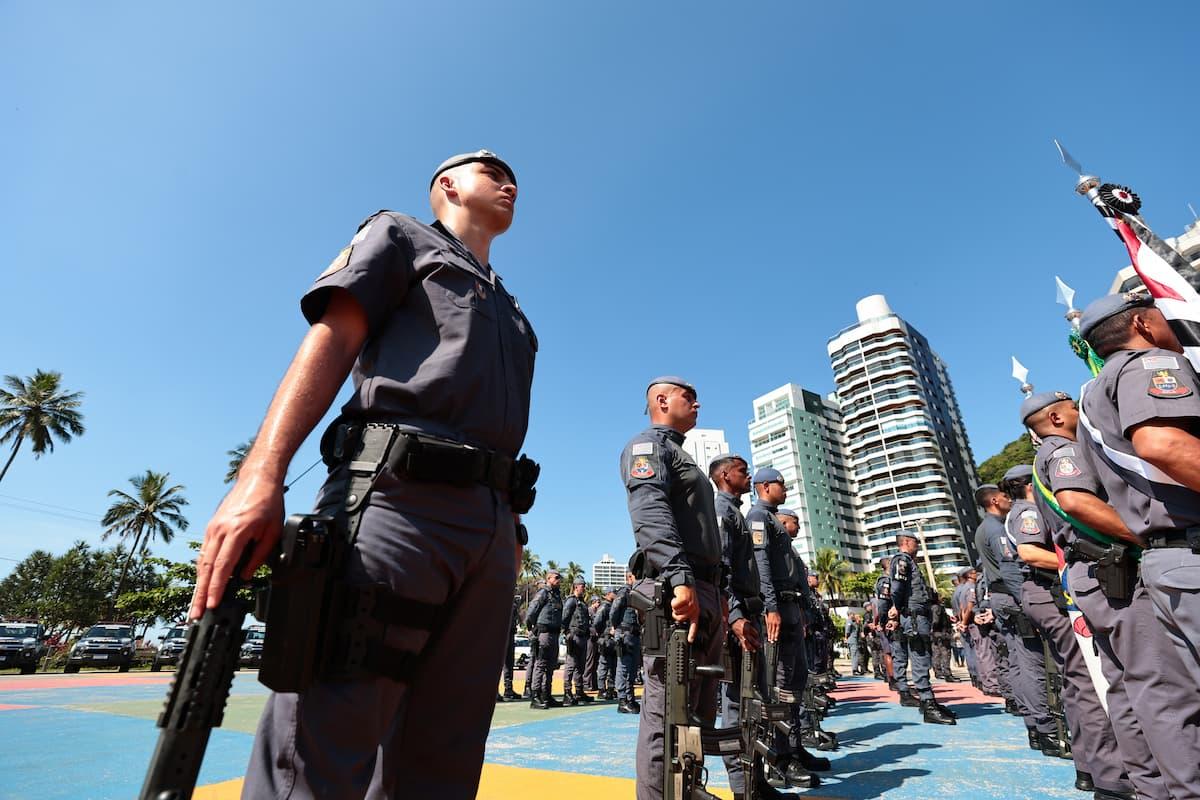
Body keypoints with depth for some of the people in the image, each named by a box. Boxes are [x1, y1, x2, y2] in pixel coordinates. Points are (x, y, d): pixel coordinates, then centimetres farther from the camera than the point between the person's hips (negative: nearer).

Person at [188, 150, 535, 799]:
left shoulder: (509, 310, 33)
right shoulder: (400, 236, 19)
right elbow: (331, 338, 1)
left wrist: (511, 533, 15)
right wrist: (260, 476, -14)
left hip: (491, 521, 6)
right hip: (396, 492, -6)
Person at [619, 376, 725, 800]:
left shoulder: (682, 457, 28)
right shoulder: (648, 445, -2)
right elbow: (650, 511, -21)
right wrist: (680, 579, -31)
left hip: (705, 593, 10)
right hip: (675, 590, -10)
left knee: (698, 714, 14)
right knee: (667, 715, -6)